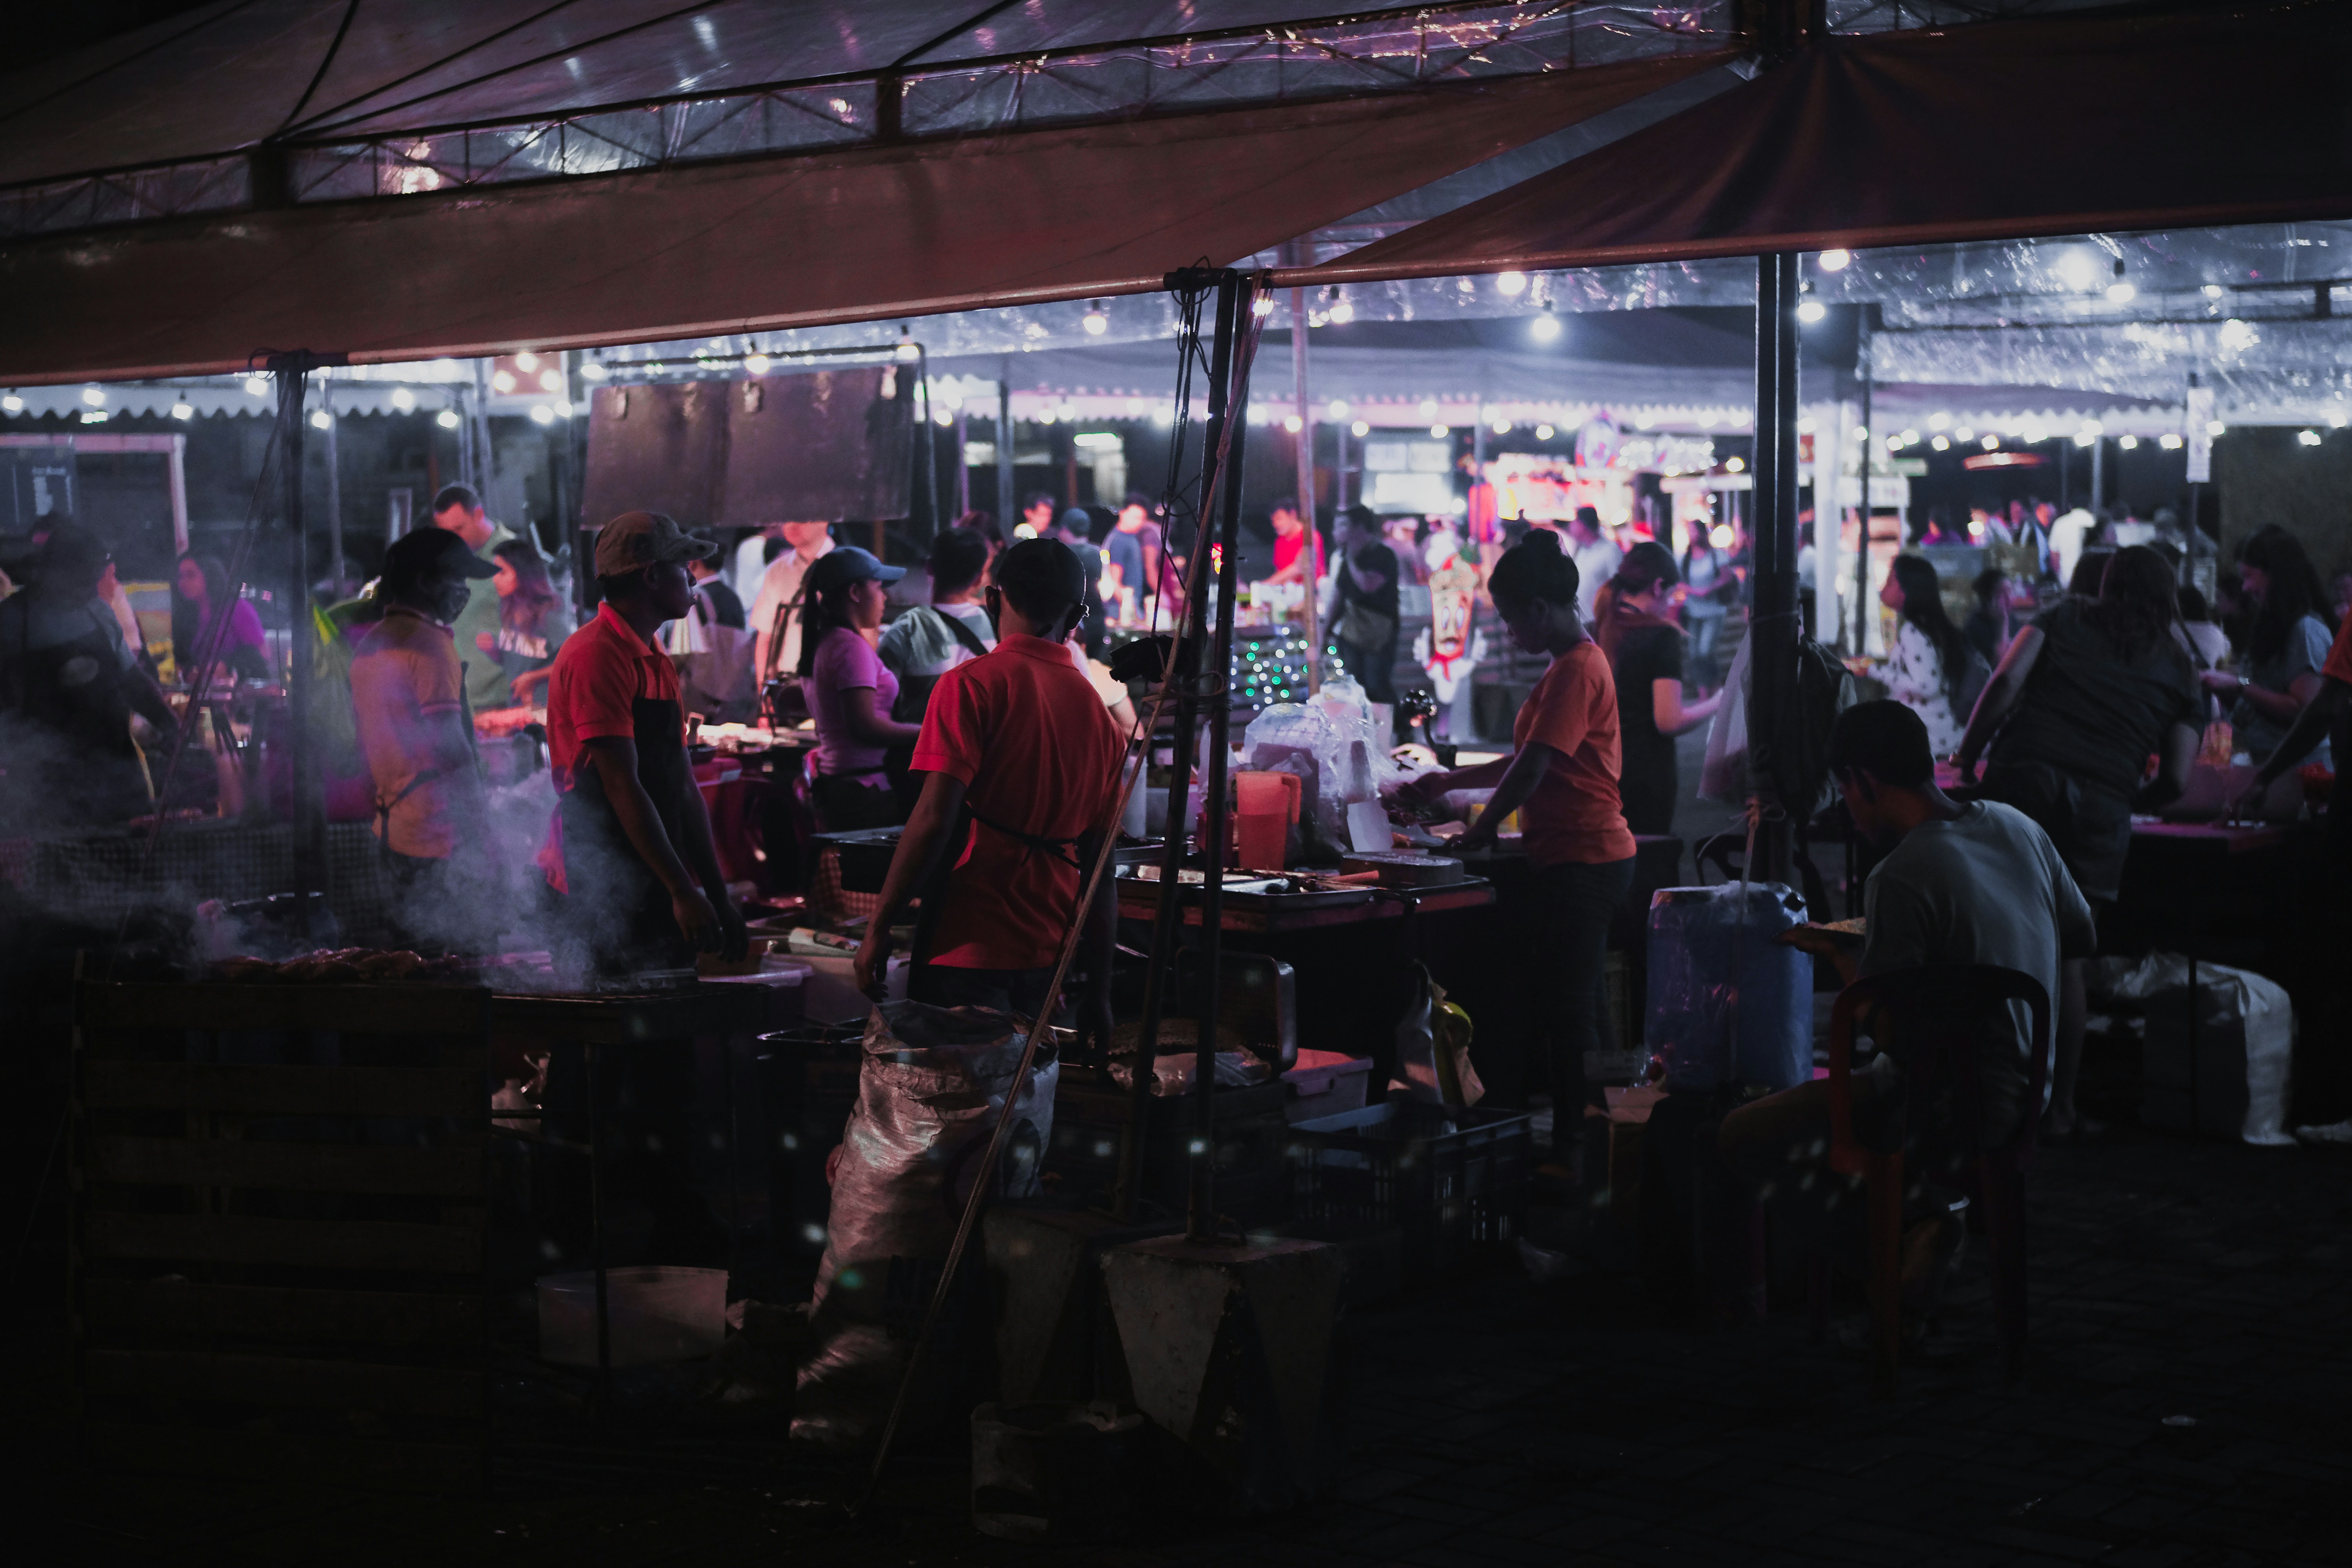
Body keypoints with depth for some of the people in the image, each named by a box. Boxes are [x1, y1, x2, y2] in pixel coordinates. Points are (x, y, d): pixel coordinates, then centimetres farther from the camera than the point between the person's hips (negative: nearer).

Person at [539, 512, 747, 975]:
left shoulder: (658, 662, 17)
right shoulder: (597, 655, -13)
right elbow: (622, 786, -18)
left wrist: (718, 896, 13)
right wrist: (683, 893, -20)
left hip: (655, 892, 9)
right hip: (606, 897, -9)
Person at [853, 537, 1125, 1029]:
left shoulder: (973, 684, -8)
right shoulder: (1098, 712, 8)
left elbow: (934, 821, -16)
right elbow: (1099, 865, 11)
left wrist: (879, 928, -8)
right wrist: (1099, 995, 15)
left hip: (968, 948, -6)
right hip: (1049, 956, 6)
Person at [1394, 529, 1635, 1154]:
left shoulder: (1576, 669, -16)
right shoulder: (1575, 664, 17)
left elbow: (1534, 767, -20)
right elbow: (1531, 763, 23)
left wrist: (1483, 828, -8)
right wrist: (1447, 782, 22)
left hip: (1581, 861, -11)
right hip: (1586, 859, 11)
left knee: (1569, 1010, -7)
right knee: (1578, 1007, 14)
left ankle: (1572, 1155, -3)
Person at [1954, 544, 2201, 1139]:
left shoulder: (2066, 617, 17)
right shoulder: (2180, 672, 19)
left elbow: (2007, 681, 0)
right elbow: (2175, 778, 8)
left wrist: (1967, 761, 6)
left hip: (2021, 779, -1)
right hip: (2101, 809, 1)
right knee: (2065, 956, 7)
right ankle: (2059, 1105, 9)